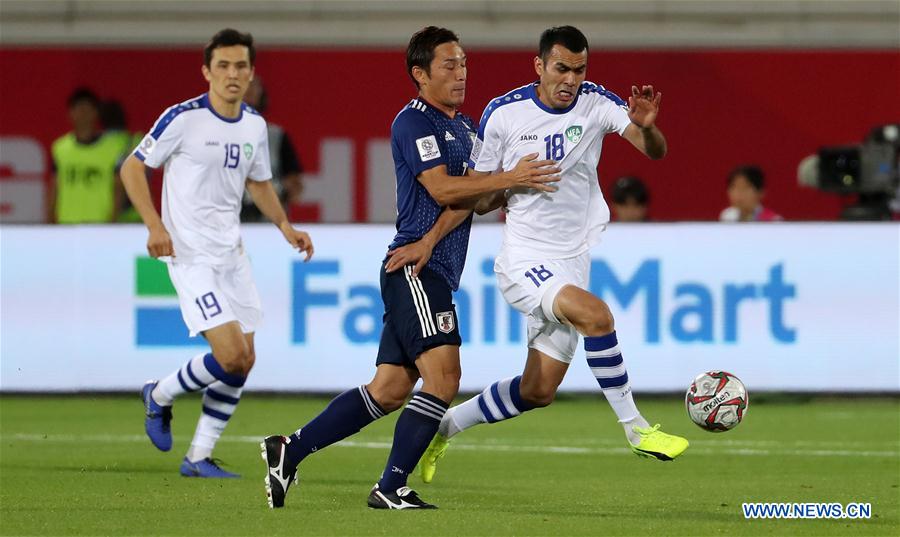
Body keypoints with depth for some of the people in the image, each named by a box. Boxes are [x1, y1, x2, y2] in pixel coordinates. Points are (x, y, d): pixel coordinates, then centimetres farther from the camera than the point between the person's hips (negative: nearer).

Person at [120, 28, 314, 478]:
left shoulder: (255, 125, 7)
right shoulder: (183, 119, -12)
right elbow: (132, 168, -7)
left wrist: (284, 226, 8)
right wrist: (155, 226, -18)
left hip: (232, 253, 7)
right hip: (191, 255, -7)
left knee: (244, 362, 4)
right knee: (232, 355, -16)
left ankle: (199, 457, 16)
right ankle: (160, 396, 11)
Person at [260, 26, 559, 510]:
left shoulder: (463, 127, 20)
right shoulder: (413, 121, -6)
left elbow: (467, 194, 6)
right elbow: (441, 189, -15)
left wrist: (430, 241, -11)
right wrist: (510, 178, -16)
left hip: (433, 272, 9)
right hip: (413, 271, -9)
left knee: (389, 390, 6)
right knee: (443, 374, -17)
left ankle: (287, 451, 12)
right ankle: (391, 488, -13)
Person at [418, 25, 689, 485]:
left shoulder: (596, 103, -3)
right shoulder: (503, 113, -8)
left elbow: (655, 151, -16)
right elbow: (477, 201, -1)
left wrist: (647, 127, -38)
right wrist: (512, 181, -22)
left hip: (571, 264, 4)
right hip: (523, 261, -4)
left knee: (538, 391, 7)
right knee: (595, 314, -30)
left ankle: (442, 428, 28)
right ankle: (636, 430, -20)